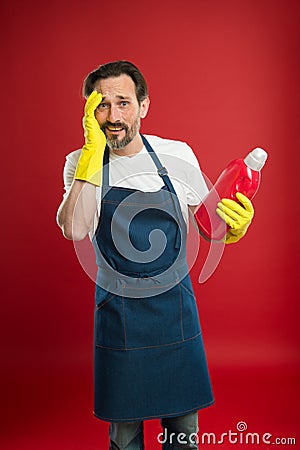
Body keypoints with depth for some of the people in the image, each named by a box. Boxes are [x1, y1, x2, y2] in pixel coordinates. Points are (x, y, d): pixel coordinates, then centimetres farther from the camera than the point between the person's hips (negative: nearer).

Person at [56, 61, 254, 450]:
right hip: (117, 312, -1)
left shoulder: (178, 155, -4)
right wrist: (93, 150, -26)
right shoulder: (82, 163, -6)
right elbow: (74, 229, -26)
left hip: (175, 306, 1)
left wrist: (234, 228, -15)